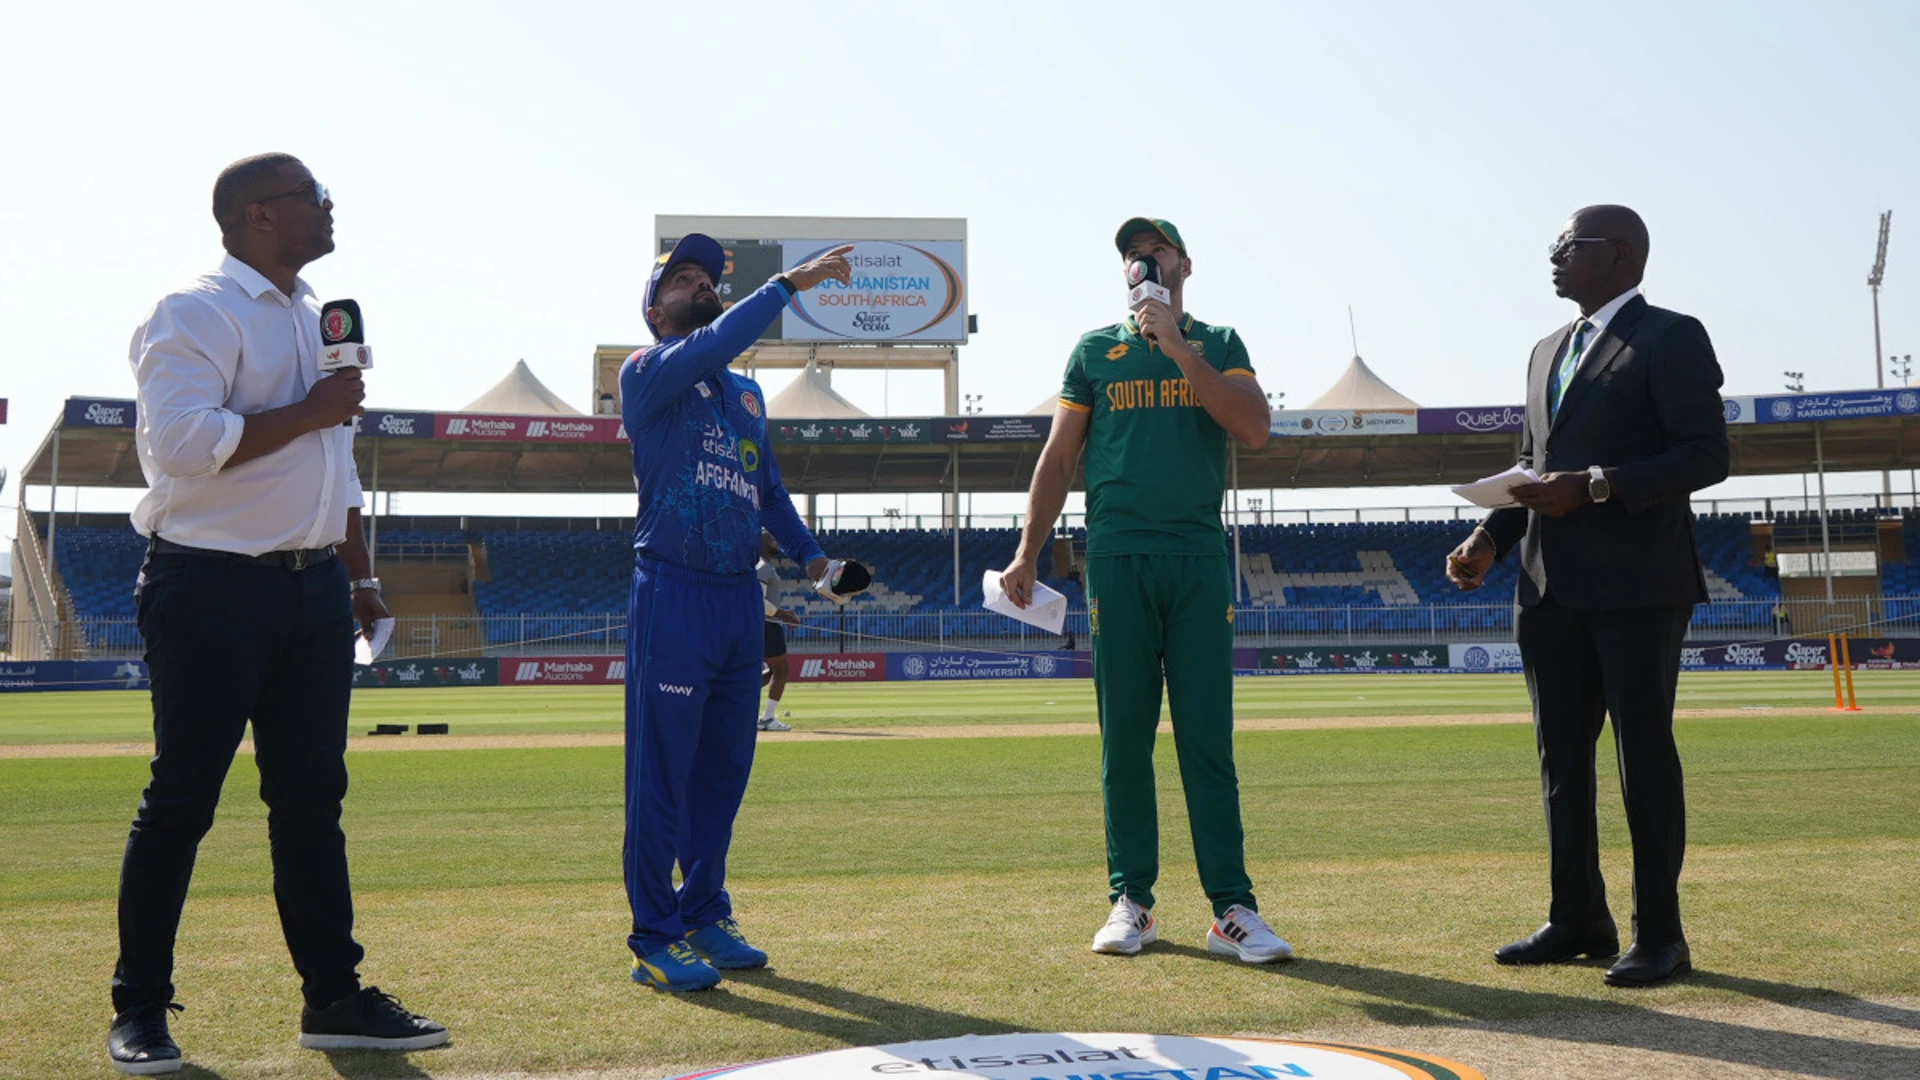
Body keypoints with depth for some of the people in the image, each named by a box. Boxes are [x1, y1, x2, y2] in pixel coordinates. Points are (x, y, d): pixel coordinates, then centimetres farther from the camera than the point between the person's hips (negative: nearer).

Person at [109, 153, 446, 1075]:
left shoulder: (319, 320, 17)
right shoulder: (195, 314, -9)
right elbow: (180, 443, -23)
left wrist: (359, 576, 18)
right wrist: (308, 412, -18)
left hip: (312, 590, 8)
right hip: (211, 590, -8)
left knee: (311, 798, 9)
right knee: (180, 801, -1)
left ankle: (334, 998, 14)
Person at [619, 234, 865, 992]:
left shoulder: (746, 392, 19)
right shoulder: (648, 373, -3)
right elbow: (713, 345, -22)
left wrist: (811, 557, 9)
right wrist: (792, 282, -23)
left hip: (742, 596, 7)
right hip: (674, 594, -7)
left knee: (725, 767, 13)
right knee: (662, 771, -4)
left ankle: (705, 916, 25)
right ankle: (656, 940, 2)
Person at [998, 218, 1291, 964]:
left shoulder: (1219, 344, 13)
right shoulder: (1094, 350, 14)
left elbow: (1255, 429, -5)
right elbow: (1059, 458, 11)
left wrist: (1177, 347, -9)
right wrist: (1027, 556, 2)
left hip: (1199, 558, 0)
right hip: (1117, 558, 0)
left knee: (1208, 736, -3)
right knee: (1124, 737, 1)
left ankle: (1232, 909, -4)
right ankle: (1130, 901, 8)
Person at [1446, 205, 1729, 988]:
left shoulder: (1670, 338, -5)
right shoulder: (1549, 351, 19)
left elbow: (1706, 456, -13)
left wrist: (1595, 486, -21)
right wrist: (1490, 539, 5)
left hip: (1637, 584, -8)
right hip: (1550, 585, 8)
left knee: (1644, 753, -3)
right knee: (1561, 756, 10)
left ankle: (1659, 933, 4)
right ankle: (1578, 919, 19)